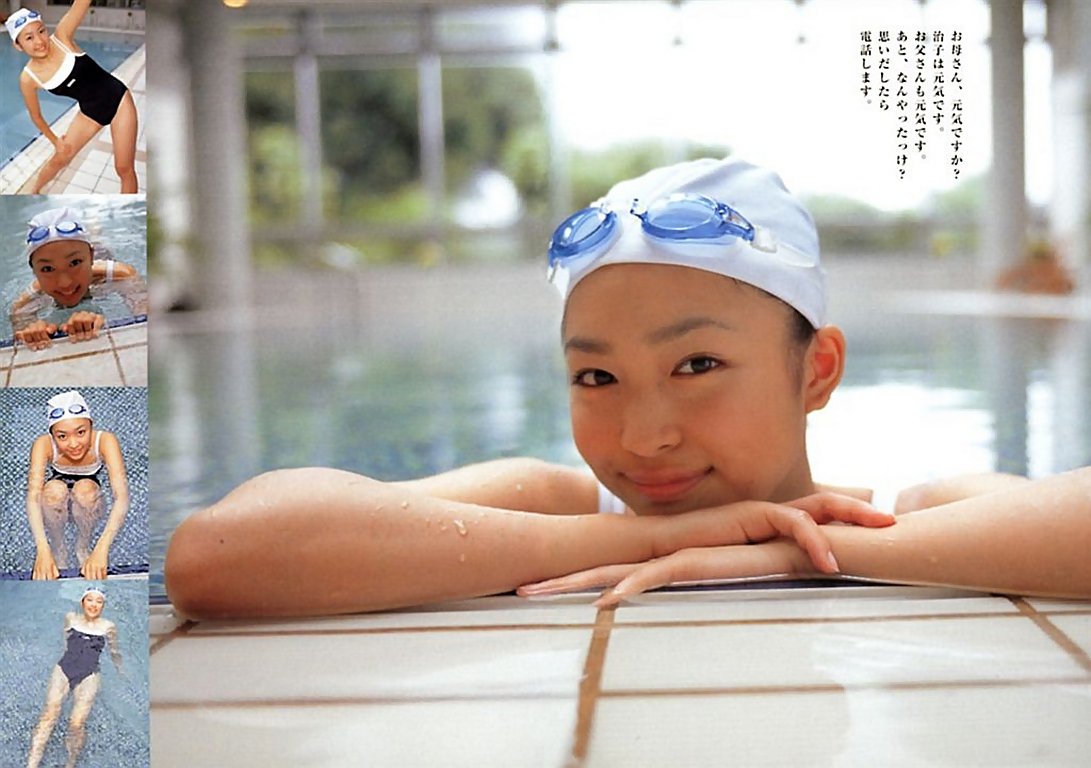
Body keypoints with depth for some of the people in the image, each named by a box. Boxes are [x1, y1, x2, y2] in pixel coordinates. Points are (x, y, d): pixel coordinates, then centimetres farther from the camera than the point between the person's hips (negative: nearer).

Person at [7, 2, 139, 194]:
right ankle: (34, 191, 48)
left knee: (124, 168, 1)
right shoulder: (28, 78, -15)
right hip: (90, 112, 3)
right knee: (59, 159, 19)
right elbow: (36, 116, 4)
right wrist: (55, 140, 13)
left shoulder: (62, 37, -20)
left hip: (118, 99, -3)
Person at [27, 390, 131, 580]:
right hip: (57, 504, 0)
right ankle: (57, 548, -7)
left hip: (88, 502, 0)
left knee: (85, 489, -34)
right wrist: (42, 550, -54)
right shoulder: (43, 445, -30)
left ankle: (83, 546, -6)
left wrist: (102, 548, -53)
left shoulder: (105, 441, -31)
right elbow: (33, 496, -38)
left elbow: (122, 496, -40)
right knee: (55, 489, -34)